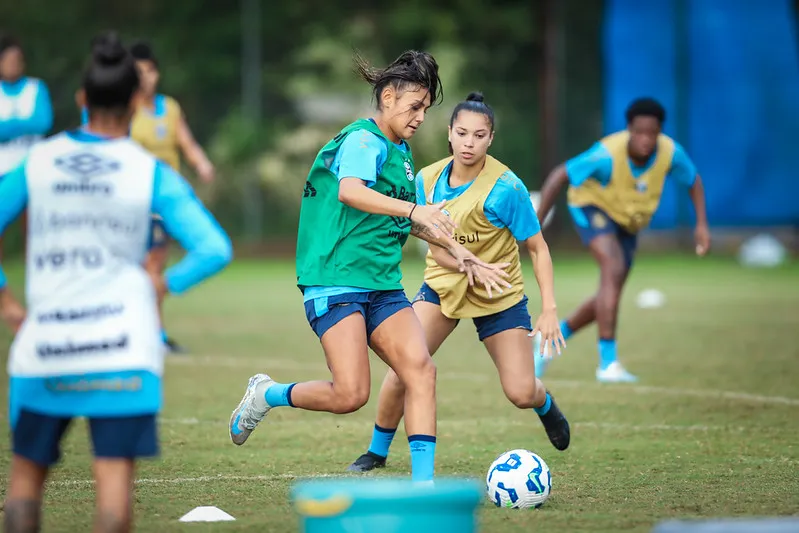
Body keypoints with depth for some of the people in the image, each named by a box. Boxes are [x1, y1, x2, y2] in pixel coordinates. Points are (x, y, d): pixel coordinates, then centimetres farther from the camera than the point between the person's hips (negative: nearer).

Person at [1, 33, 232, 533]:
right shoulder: (152, 174, -2)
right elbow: (214, 250, -6)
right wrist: (165, 284, 9)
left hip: (44, 343, 2)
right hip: (122, 343, -2)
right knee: (115, 473, -4)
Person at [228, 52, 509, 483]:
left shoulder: (401, 152, 19)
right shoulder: (364, 141, -10)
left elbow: (409, 221, 34)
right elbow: (350, 191, -31)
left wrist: (458, 251, 30)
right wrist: (412, 210, -39)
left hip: (382, 284, 9)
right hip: (336, 281, -9)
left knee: (420, 369, -11)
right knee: (350, 394, -16)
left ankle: (422, 483, -11)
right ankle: (266, 395, 12)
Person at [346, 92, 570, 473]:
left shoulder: (505, 188, -22)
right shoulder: (428, 179, -10)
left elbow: (538, 248, -14)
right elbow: (437, 250, -9)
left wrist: (549, 309, -20)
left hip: (499, 297, -2)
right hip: (443, 285, 2)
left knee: (521, 394, -7)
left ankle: (545, 404, 33)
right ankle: (377, 450, 5)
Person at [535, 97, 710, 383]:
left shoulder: (671, 153, -23)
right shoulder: (608, 155, -35)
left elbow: (694, 182, -2)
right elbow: (559, 176, -26)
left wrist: (702, 225, -11)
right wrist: (537, 222, -27)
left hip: (627, 222, 6)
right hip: (593, 208, -6)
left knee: (609, 298, 9)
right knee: (613, 268, -29)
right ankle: (608, 362, -28)